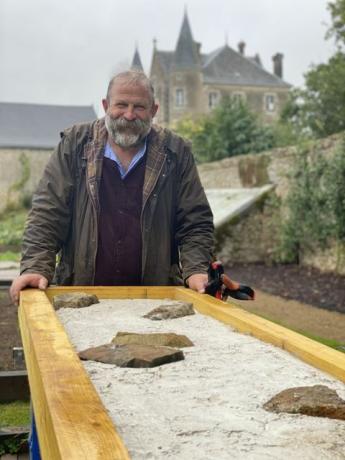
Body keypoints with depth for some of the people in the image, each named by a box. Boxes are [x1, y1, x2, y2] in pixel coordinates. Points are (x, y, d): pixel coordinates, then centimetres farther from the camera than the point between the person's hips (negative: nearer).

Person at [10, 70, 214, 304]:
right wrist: (36, 268, -9)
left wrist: (196, 271, -8)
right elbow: (47, 215, 4)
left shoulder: (175, 153, 8)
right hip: (80, 296, 1)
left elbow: (195, 222, 8)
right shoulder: (74, 146, 8)